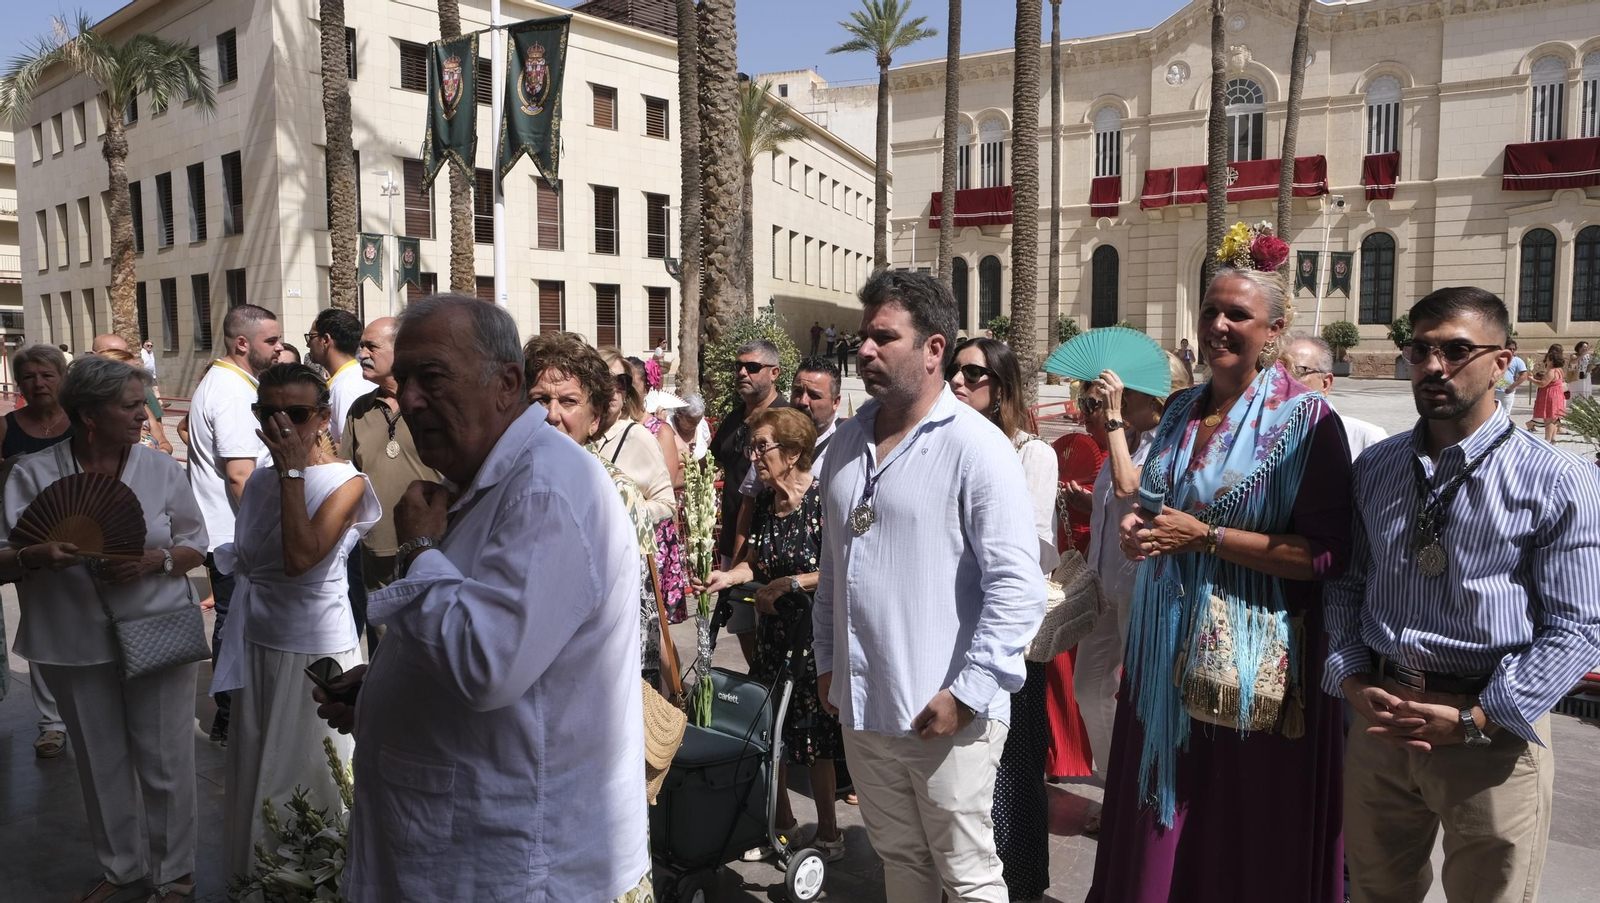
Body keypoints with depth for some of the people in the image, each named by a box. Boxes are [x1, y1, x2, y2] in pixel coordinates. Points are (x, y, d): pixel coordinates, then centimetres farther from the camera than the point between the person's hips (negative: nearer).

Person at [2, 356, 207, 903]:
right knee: (102, 765, 16)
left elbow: (196, 548, 3)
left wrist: (154, 561, -17)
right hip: (77, 644, 1)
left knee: (164, 763, 5)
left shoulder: (161, 469, -2)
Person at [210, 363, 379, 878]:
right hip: (259, 644, 6)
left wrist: (293, 471, -23)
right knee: (255, 769, 17)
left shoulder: (345, 483, -13)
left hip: (316, 651, -6)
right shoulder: (260, 481, 6)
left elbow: (301, 557, -27)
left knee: (307, 777, 5)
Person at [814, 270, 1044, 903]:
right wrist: (828, 660, 16)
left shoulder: (975, 447, -14)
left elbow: (1016, 585, -18)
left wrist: (967, 692, -19)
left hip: (947, 713, -6)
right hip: (862, 707, 7)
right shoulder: (848, 442, 9)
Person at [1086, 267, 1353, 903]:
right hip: (1168, 644, 6)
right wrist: (1139, 527, 0)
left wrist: (1207, 538, -20)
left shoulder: (1306, 418, -11)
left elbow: (1327, 553, -18)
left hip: (1256, 654, -6)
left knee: (1246, 832, 8)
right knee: (1160, 817, 16)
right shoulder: (1181, 410, 8)